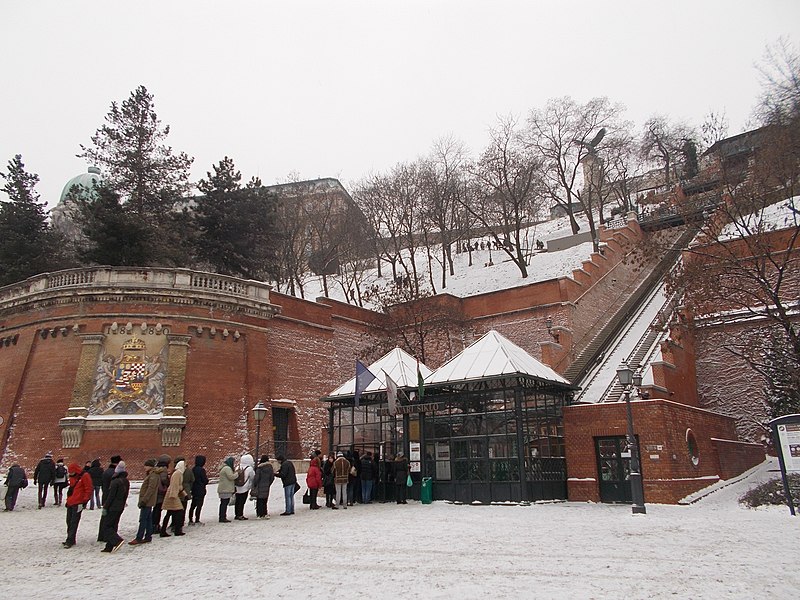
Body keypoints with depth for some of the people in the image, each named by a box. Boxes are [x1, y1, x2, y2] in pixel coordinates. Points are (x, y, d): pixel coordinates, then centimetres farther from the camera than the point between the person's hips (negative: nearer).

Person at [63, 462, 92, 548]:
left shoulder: (85, 476, -12)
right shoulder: (72, 477, 14)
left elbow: (89, 490, -13)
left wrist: (84, 501, -14)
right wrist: (68, 500, 22)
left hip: (78, 504, -9)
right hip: (70, 503, 9)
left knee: (74, 522, -7)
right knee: (69, 521, 13)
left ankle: (70, 540, -4)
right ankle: (70, 540, 23)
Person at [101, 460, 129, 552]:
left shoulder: (115, 482, -18)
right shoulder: (126, 482, 8)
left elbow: (110, 496, -17)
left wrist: (105, 507, -11)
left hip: (113, 507, -8)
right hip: (120, 508, 8)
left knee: (107, 526, -1)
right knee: (113, 526, 13)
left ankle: (118, 540, -14)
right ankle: (109, 547, 15)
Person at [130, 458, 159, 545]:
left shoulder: (153, 476, -16)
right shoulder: (149, 474, 16)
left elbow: (150, 489, -22)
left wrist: (143, 500, -23)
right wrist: (142, 500, 18)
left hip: (147, 502, -10)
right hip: (148, 501, 10)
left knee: (143, 519, -6)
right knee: (148, 519, 12)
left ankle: (139, 538, -3)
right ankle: (148, 537, 17)